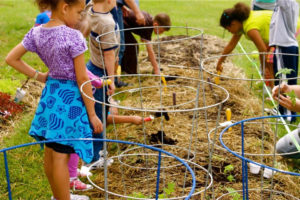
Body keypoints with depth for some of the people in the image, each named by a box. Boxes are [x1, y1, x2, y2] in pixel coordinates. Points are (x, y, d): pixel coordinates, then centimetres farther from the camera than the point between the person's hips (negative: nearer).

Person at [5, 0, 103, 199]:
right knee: (61, 156, 2)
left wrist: (38, 75, 9)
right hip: (70, 97, -7)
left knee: (51, 152, 18)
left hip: (50, 95, 7)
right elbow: (82, 79, -16)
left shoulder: (36, 33, -1)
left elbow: (11, 58, 6)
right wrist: (92, 113, -9)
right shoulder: (73, 36, -20)